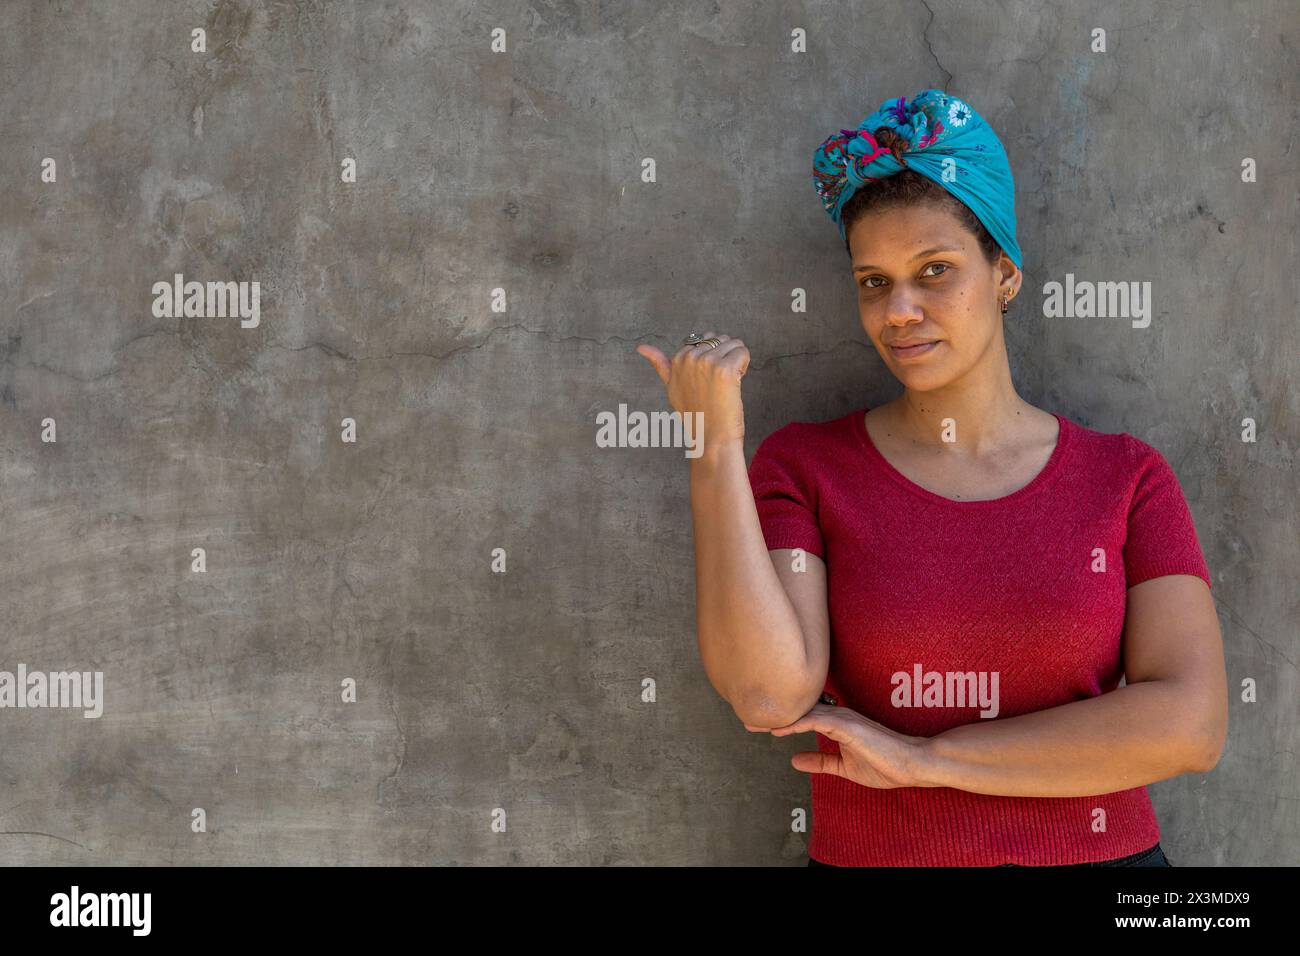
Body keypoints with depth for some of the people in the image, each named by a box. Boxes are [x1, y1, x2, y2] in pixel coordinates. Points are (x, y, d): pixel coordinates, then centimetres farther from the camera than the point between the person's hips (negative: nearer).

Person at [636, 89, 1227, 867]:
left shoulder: (1126, 479, -2)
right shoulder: (803, 467, -4)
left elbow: (1191, 725, -13)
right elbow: (770, 696, -17)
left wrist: (923, 757, -15)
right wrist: (716, 443, -20)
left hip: (1096, 851, 1)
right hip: (867, 853, 0)